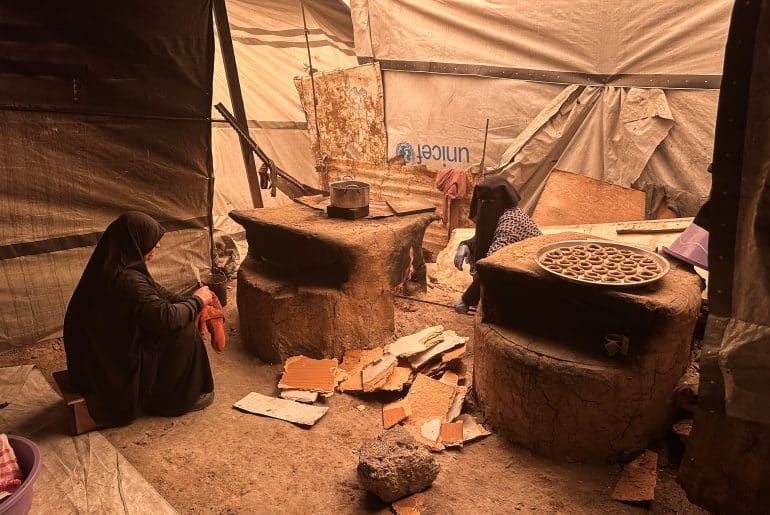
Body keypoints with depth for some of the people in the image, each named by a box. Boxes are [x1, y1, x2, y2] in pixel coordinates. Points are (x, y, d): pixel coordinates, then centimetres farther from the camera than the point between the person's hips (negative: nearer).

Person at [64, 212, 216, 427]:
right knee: (184, 332, -9)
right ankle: (179, 399, 8)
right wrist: (197, 301, -11)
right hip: (117, 368, -9)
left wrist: (189, 301, 3)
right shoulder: (126, 279, -30)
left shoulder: (109, 267, 1)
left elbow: (154, 292, 13)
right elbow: (166, 317, -28)